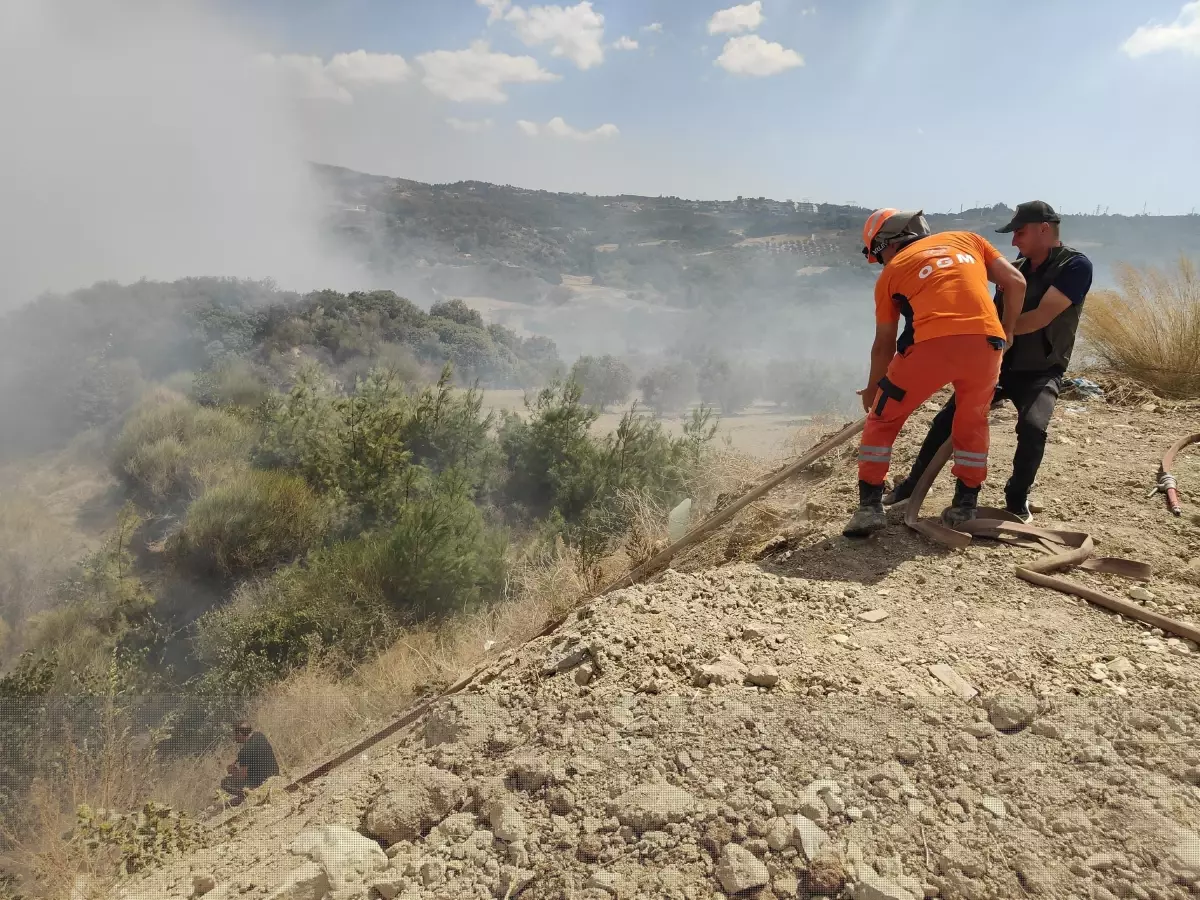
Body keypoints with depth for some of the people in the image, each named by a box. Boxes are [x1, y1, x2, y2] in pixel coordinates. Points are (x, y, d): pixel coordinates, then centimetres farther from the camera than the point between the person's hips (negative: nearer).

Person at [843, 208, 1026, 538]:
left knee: (883, 420, 14)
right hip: (986, 343, 3)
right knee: (973, 421, 26)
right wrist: (1007, 331, 30)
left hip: (932, 344, -3)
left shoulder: (891, 272, 18)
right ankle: (965, 505, 28)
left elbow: (884, 345, 21)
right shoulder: (967, 239, 26)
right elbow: (1016, 282, 18)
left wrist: (872, 390, 33)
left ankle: (870, 507, 10)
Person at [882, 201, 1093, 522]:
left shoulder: (1076, 266, -12)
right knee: (947, 418, -9)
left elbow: (1040, 318, -23)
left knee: (1032, 426, -31)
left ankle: (1017, 500, -7)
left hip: (1041, 372, -5)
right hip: (999, 364, 5)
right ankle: (914, 485, 6)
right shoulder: (1015, 267, 8)